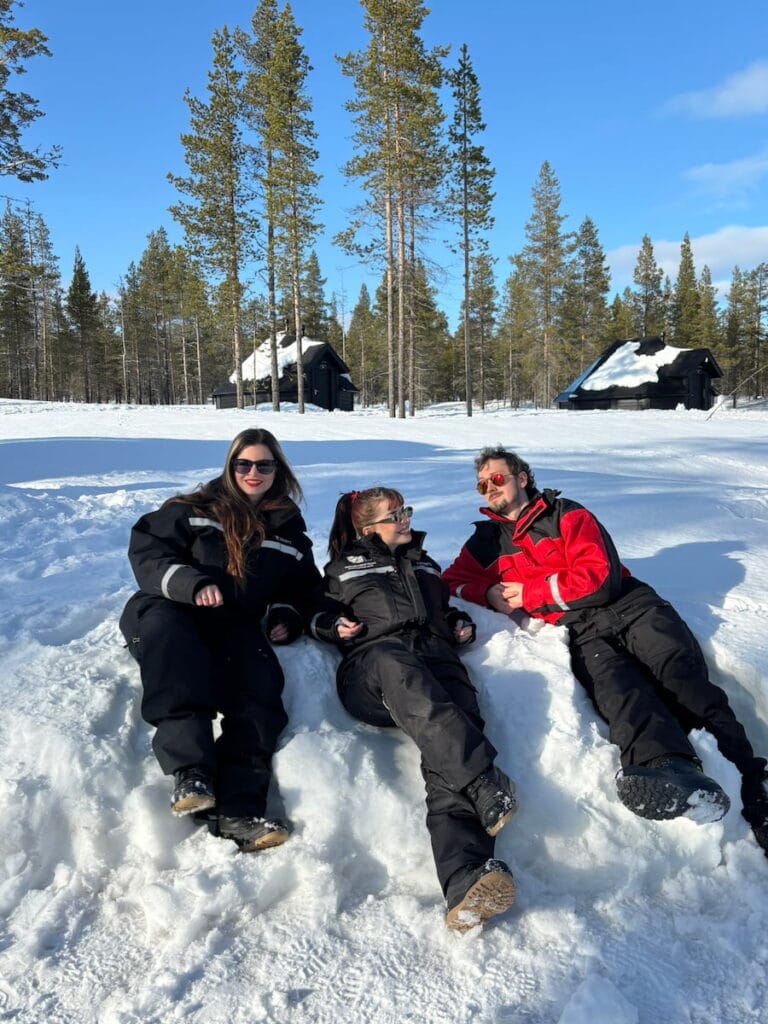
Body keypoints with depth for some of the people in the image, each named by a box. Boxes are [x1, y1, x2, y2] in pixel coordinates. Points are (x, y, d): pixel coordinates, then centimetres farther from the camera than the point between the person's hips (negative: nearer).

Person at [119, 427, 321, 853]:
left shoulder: (289, 528, 18)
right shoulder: (194, 509, 8)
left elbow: (301, 586, 28)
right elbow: (146, 550, -1)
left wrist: (287, 615, 7)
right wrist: (190, 582, -18)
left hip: (236, 626, 3)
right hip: (170, 609, -2)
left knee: (259, 689, -27)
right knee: (168, 633, -39)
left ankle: (237, 810, -32)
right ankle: (190, 768, -45)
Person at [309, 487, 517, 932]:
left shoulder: (424, 563, 38)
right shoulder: (345, 568, 28)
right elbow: (313, 611, 31)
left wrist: (462, 622, 21)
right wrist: (332, 625, 7)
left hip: (437, 657, 3)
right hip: (372, 666, -2)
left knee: (453, 737, -31)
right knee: (397, 666, -42)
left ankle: (467, 883, -52)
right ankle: (484, 787, -51)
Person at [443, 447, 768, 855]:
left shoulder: (568, 515, 11)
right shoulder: (487, 541, 22)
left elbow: (599, 578, 0)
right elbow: (450, 582, 20)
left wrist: (529, 593, -1)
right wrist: (487, 593, 0)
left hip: (628, 604, 1)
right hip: (579, 630, -1)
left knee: (682, 674, -26)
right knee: (613, 682, -33)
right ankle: (676, 773, -59)